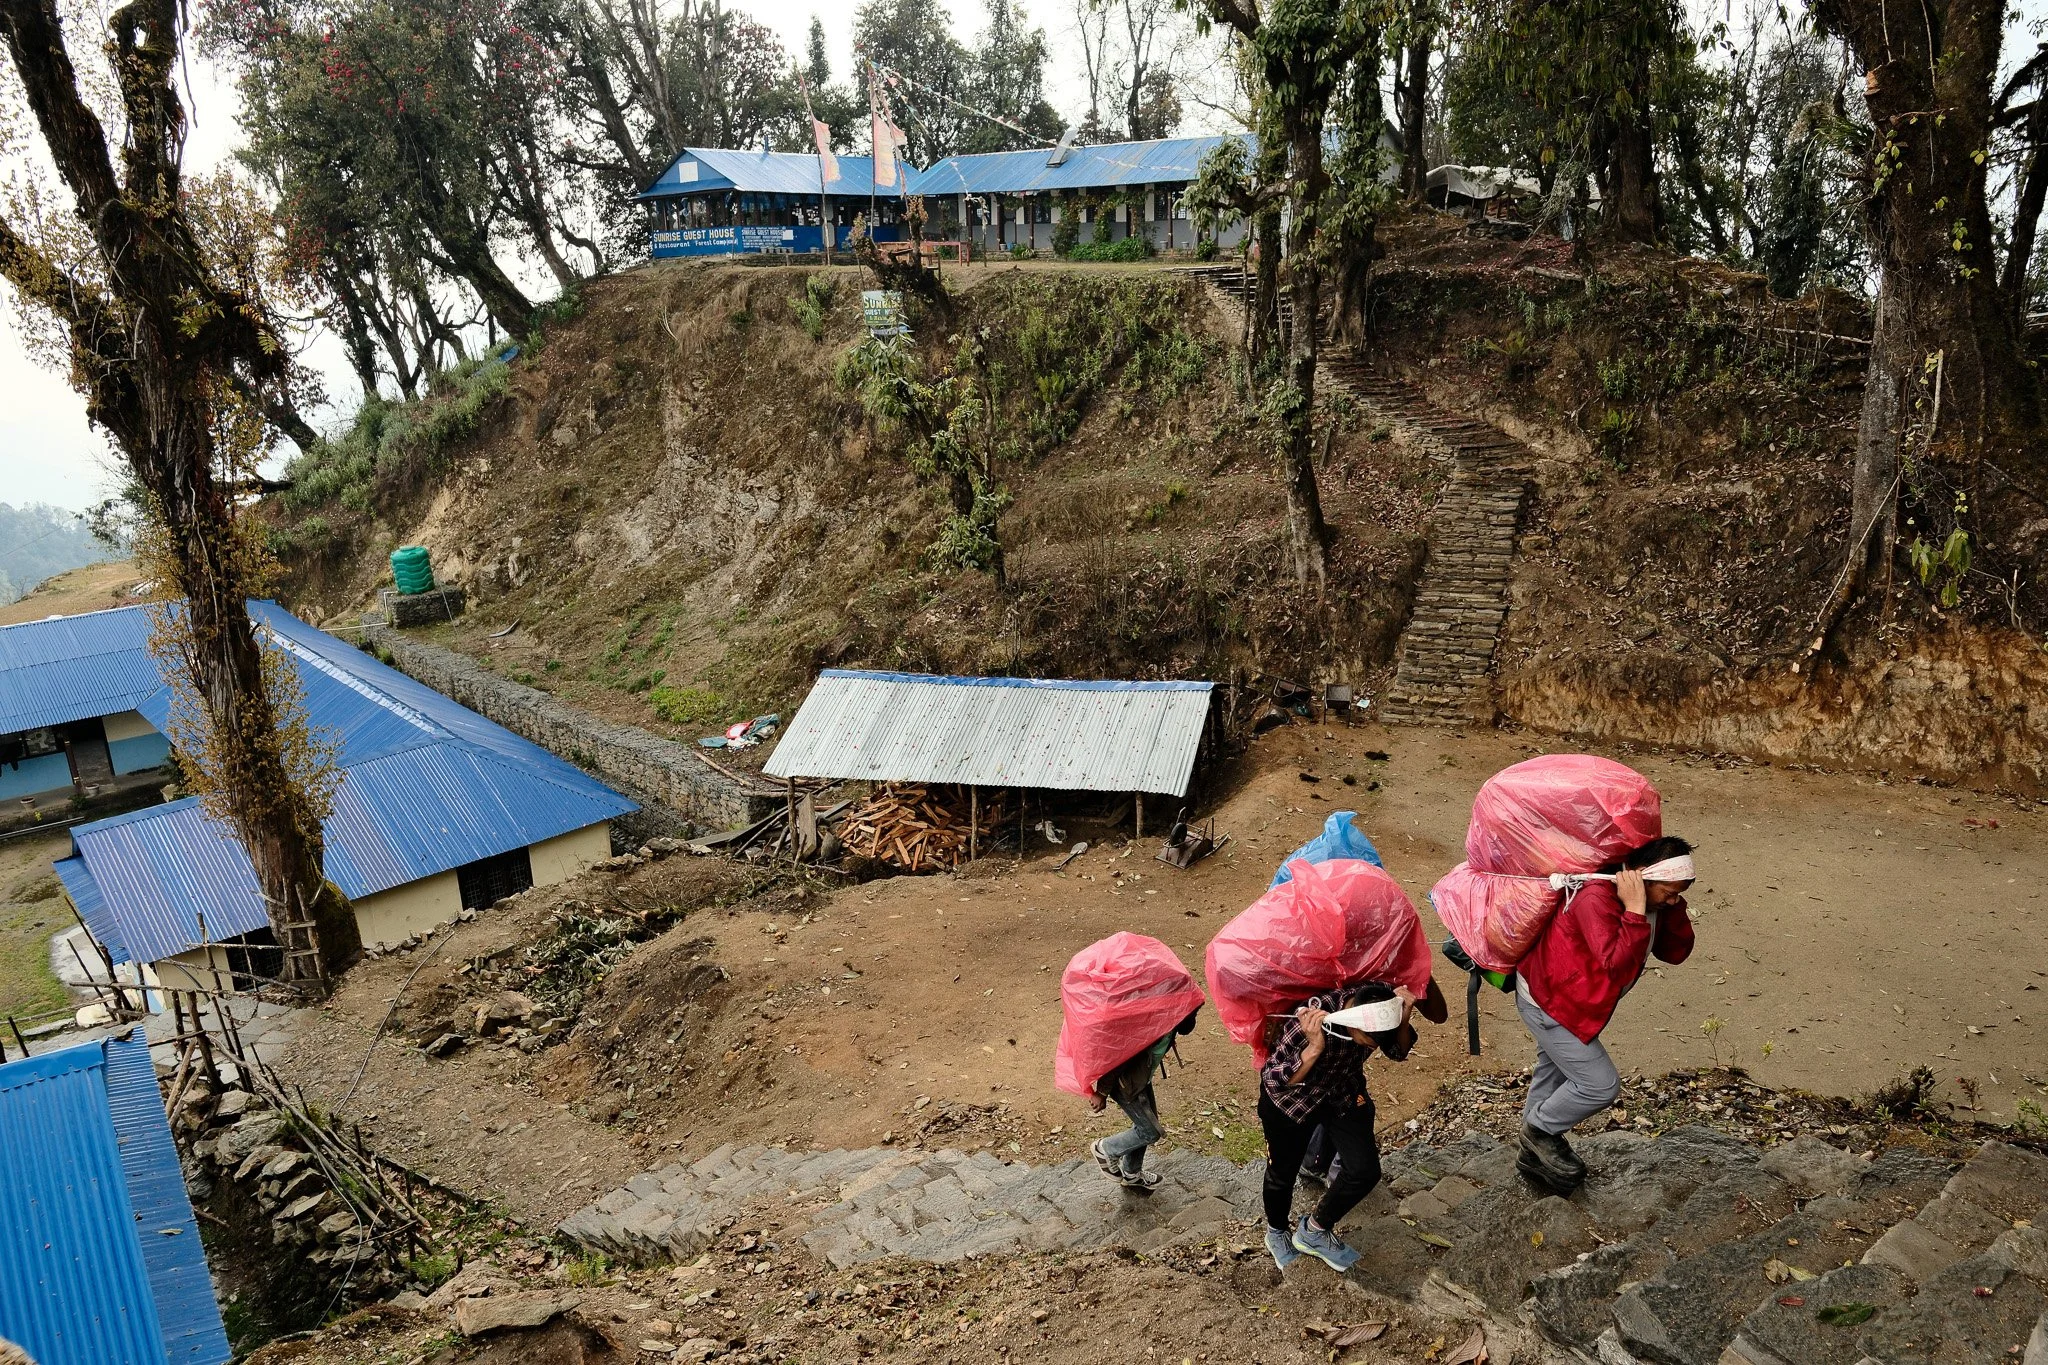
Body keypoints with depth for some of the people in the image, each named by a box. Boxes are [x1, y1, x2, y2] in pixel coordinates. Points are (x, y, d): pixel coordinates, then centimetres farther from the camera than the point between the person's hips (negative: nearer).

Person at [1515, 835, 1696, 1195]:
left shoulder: (1654, 900, -4)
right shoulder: (1597, 899, -33)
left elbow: (1675, 953, -4)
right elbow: (1617, 964, -41)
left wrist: (1675, 907, -17)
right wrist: (1635, 910, -43)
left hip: (1570, 997, 10)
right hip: (1549, 1001, -10)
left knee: (1555, 1074, 24)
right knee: (1600, 1085, -7)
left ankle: (1535, 1153, 42)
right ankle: (1540, 1131, 17)